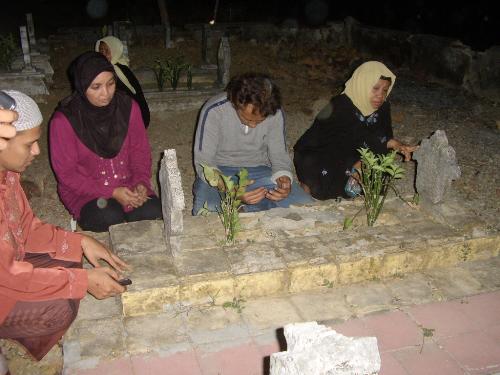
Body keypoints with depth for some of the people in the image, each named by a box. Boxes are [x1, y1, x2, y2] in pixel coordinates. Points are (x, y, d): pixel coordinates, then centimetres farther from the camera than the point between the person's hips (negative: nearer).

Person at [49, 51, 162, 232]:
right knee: (110, 217, -32)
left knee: (152, 211, -24)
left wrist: (141, 182, -13)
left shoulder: (128, 107, -5)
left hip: (128, 183, 3)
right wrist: (111, 192, -18)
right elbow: (66, 174, -11)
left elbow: (140, 151, 5)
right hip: (83, 191, -3)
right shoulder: (64, 120, -15)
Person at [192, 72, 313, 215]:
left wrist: (284, 177, -24)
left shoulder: (275, 113, -12)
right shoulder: (213, 111, -21)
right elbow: (203, 162, -18)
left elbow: (279, 154, -1)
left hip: (258, 171, 3)